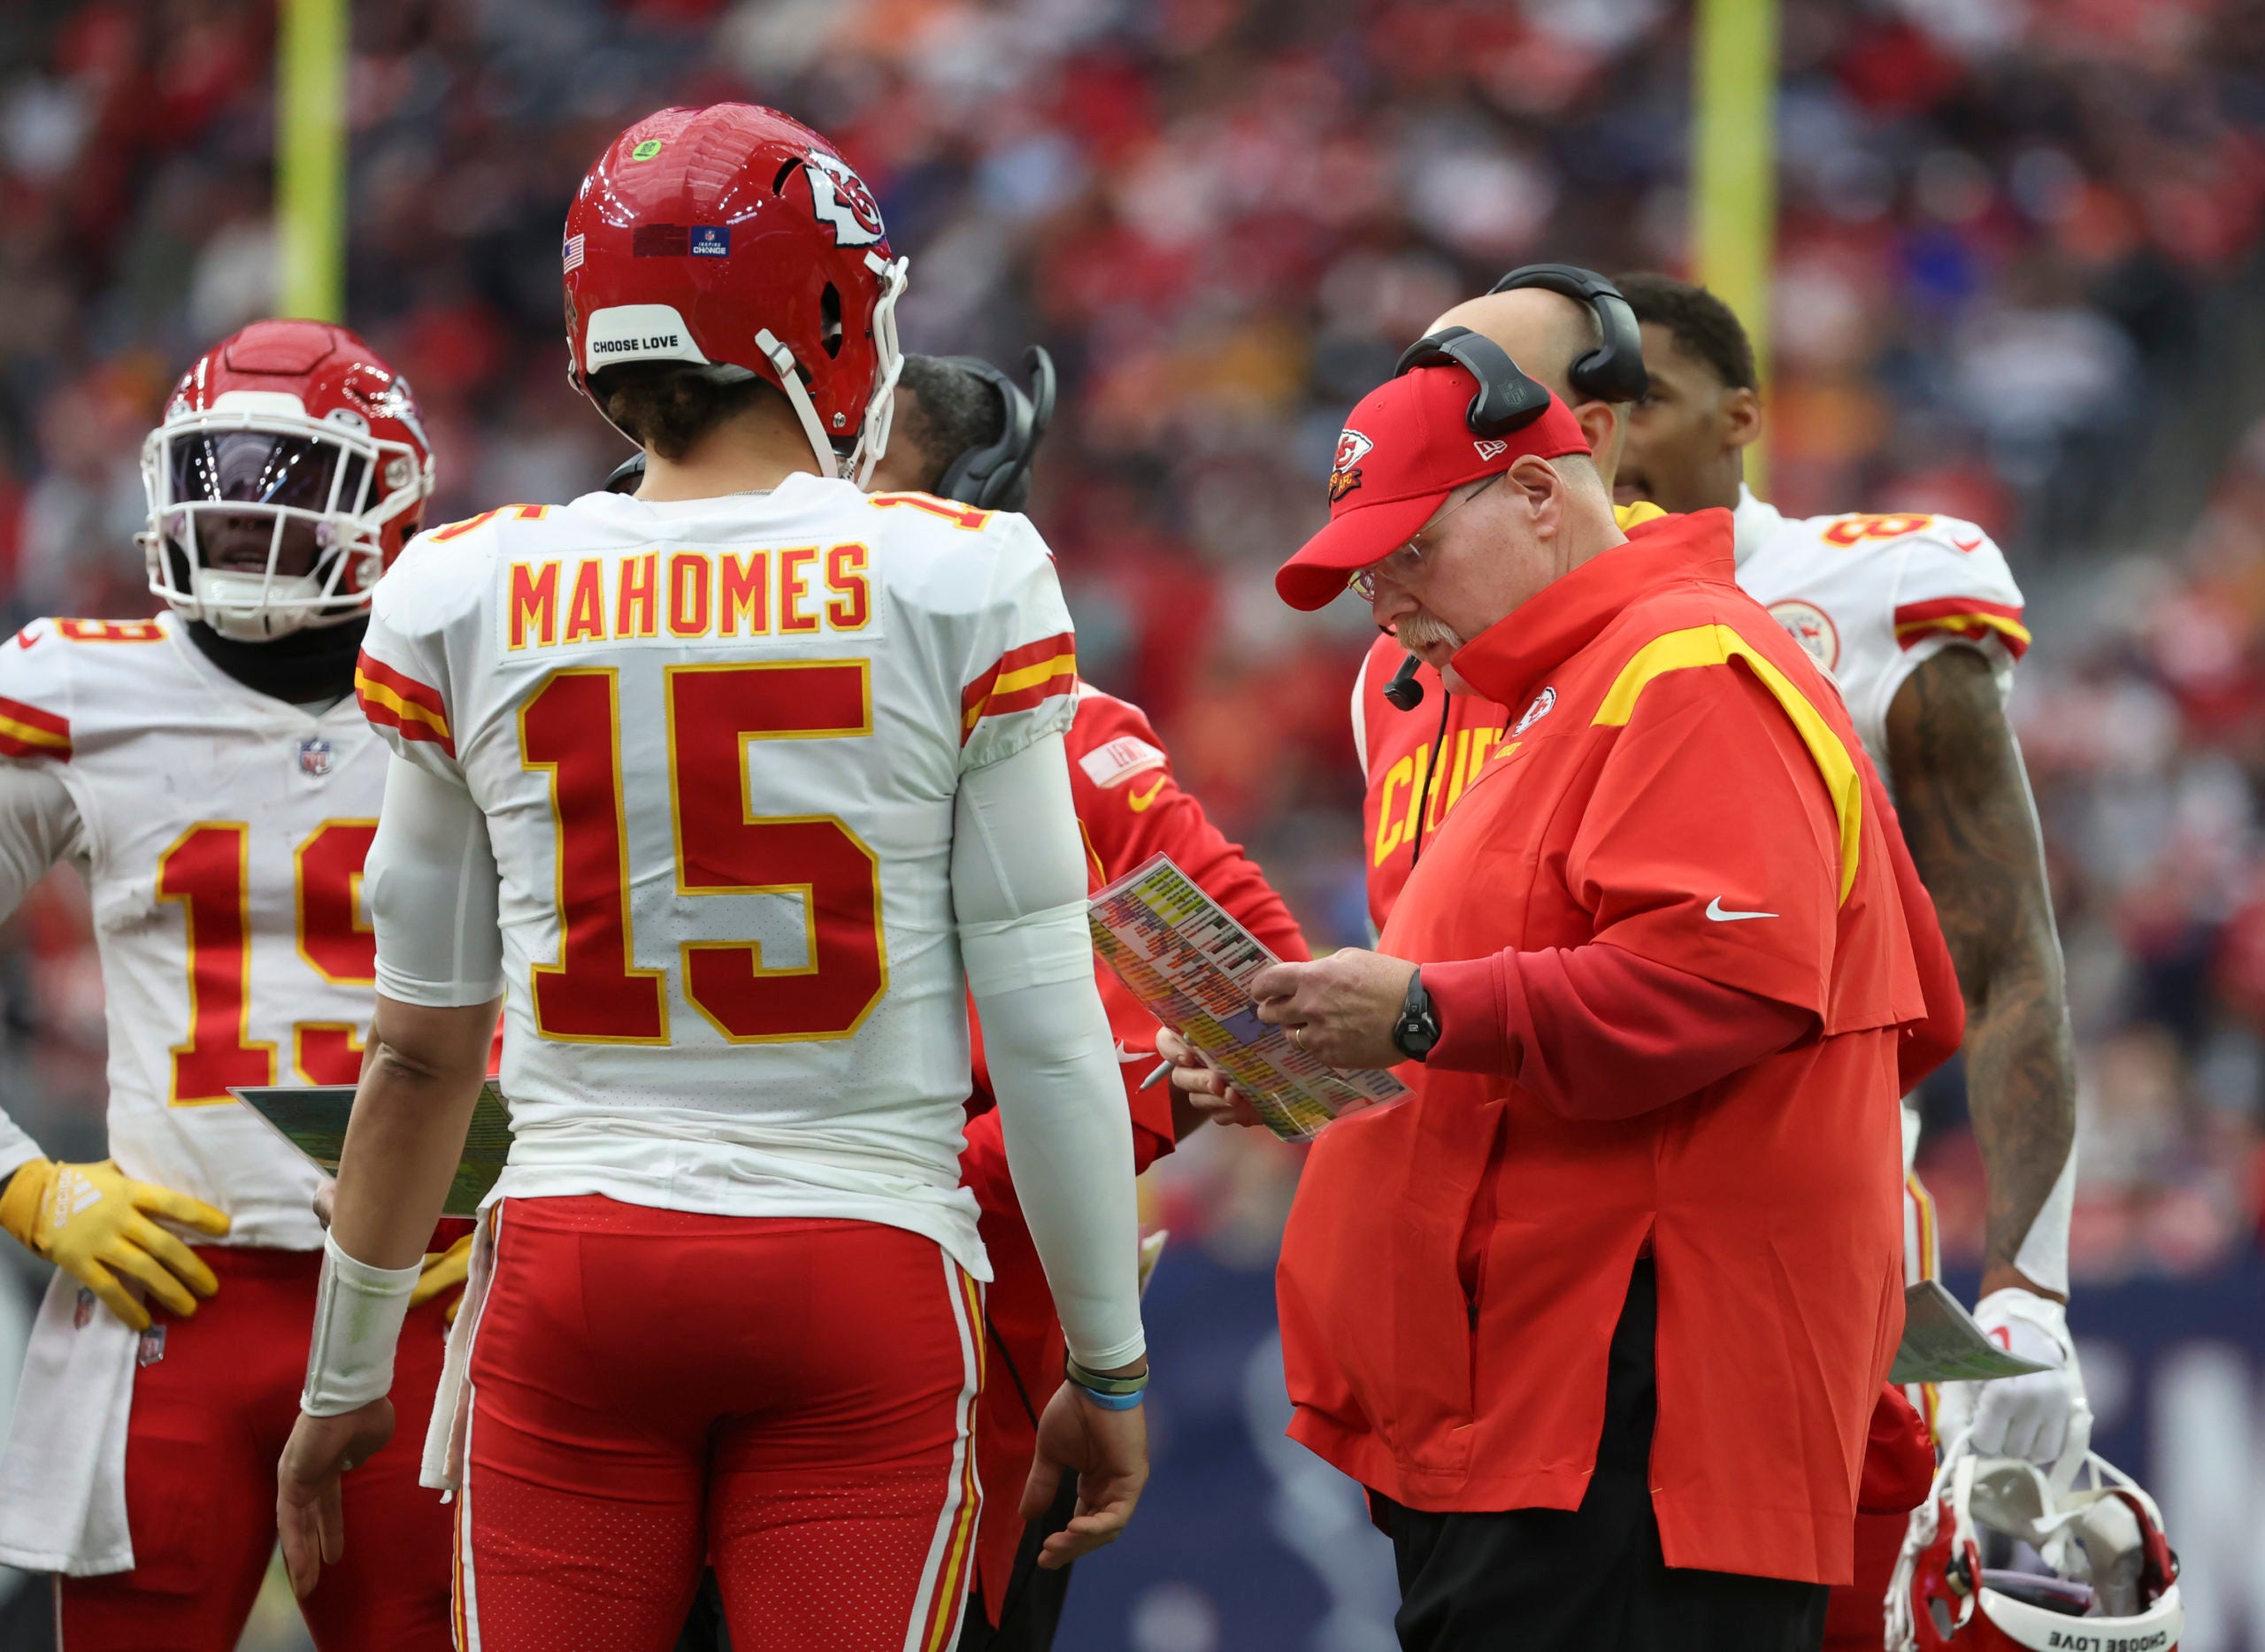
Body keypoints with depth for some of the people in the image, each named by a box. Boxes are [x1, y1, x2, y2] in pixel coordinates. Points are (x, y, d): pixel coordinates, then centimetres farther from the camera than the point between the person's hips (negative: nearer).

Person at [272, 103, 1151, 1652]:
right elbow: (1042, 1027, -2)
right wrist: (1109, 1365, 8)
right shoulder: (960, 591, -4)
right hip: (864, 1283, -2)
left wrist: (346, 1379, 20)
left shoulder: (468, 605, 2)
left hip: (572, 1279, 2)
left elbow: (423, 1048, 9)